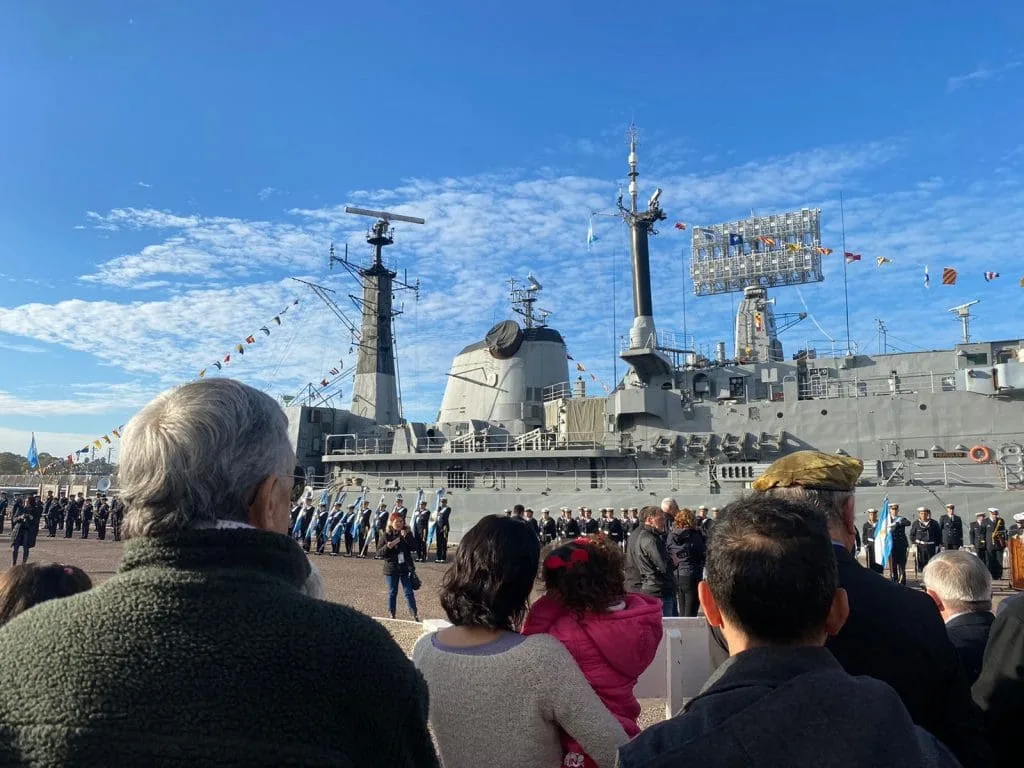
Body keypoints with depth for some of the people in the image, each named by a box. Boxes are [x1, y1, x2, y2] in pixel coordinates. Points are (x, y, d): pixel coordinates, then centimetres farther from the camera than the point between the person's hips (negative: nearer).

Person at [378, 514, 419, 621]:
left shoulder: (407, 533, 0)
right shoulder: (386, 535, -3)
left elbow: (414, 548, -10)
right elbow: (379, 552, -4)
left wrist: (406, 537, -22)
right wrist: (387, 547, -23)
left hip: (406, 568, 0)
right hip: (391, 568, 0)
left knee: (409, 592, 2)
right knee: (392, 592, 10)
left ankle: (415, 615, 5)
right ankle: (391, 615, 21)